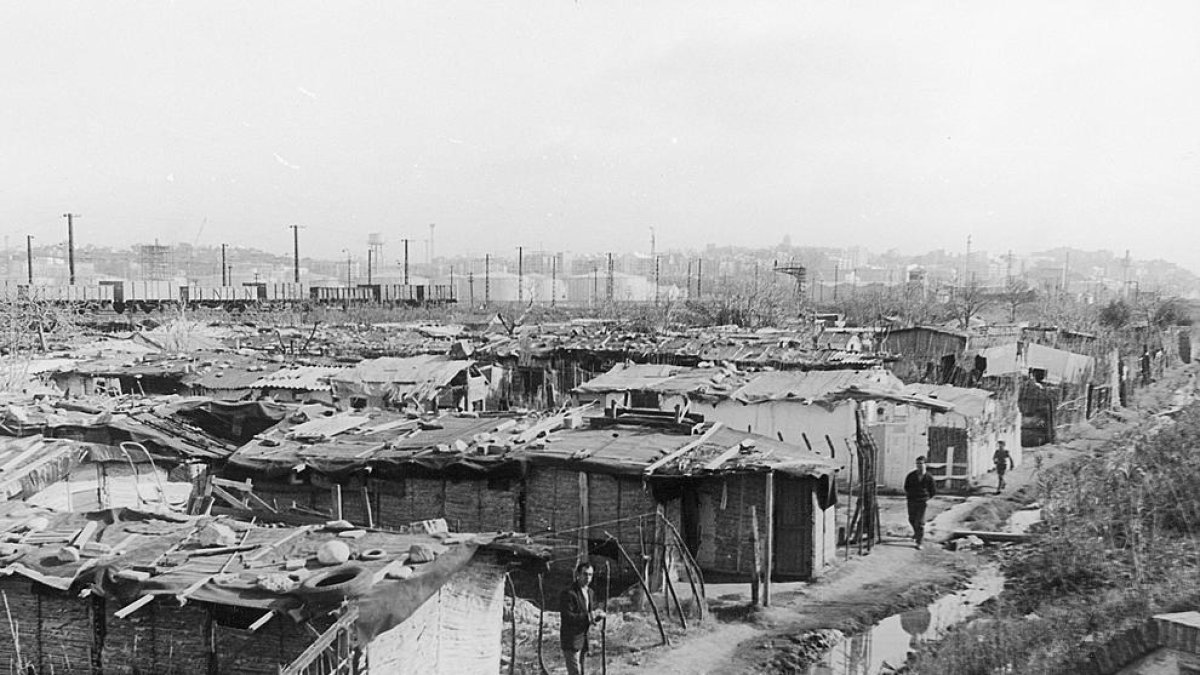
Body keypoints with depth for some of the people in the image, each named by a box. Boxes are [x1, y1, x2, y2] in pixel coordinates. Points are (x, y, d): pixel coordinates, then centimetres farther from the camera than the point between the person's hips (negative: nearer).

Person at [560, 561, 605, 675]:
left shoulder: (590, 593, 11)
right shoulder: (568, 594, -16)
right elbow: (568, 617, -22)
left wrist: (598, 616, -8)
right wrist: (588, 616, -28)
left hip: (583, 641, 8)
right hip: (571, 641, -8)